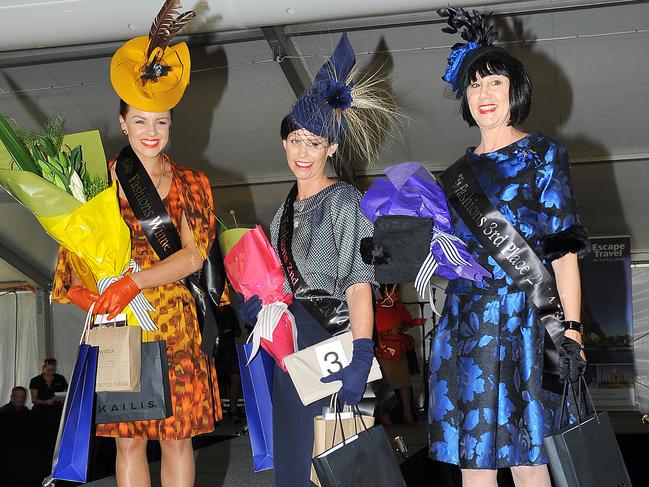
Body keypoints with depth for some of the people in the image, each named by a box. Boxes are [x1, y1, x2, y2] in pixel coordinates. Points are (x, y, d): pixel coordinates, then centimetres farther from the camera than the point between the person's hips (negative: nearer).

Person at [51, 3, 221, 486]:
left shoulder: (191, 184, 6)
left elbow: (194, 255, -5)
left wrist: (135, 282, -18)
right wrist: (78, 288, -16)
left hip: (178, 327, 0)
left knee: (177, 438, 4)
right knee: (129, 440, 4)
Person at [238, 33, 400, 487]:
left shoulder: (343, 200, -8)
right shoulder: (287, 210, 15)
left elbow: (358, 282, -17)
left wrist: (360, 356, -28)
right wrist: (262, 298, 3)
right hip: (291, 346, 8)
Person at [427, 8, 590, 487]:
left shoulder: (542, 154, 3)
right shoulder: (462, 169, 17)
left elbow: (563, 247, -5)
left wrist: (571, 330, -12)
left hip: (522, 319, -5)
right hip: (464, 321, 5)